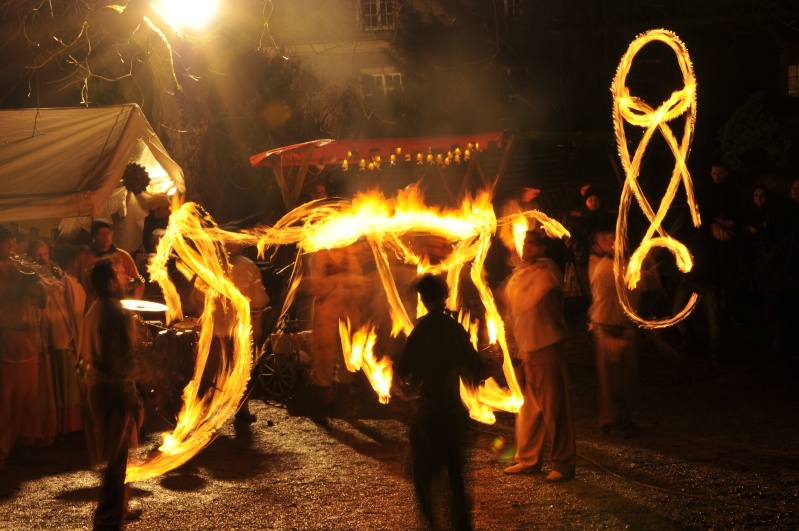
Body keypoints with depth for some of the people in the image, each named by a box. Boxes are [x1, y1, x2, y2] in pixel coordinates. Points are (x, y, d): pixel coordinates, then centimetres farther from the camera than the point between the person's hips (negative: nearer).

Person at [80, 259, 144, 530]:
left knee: (115, 454, 21)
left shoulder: (94, 311, 8)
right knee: (116, 457, -1)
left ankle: (118, 509, 33)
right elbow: (127, 359, -22)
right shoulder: (119, 314, -21)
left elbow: (87, 353, 14)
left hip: (97, 384, 9)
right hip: (116, 388, -9)